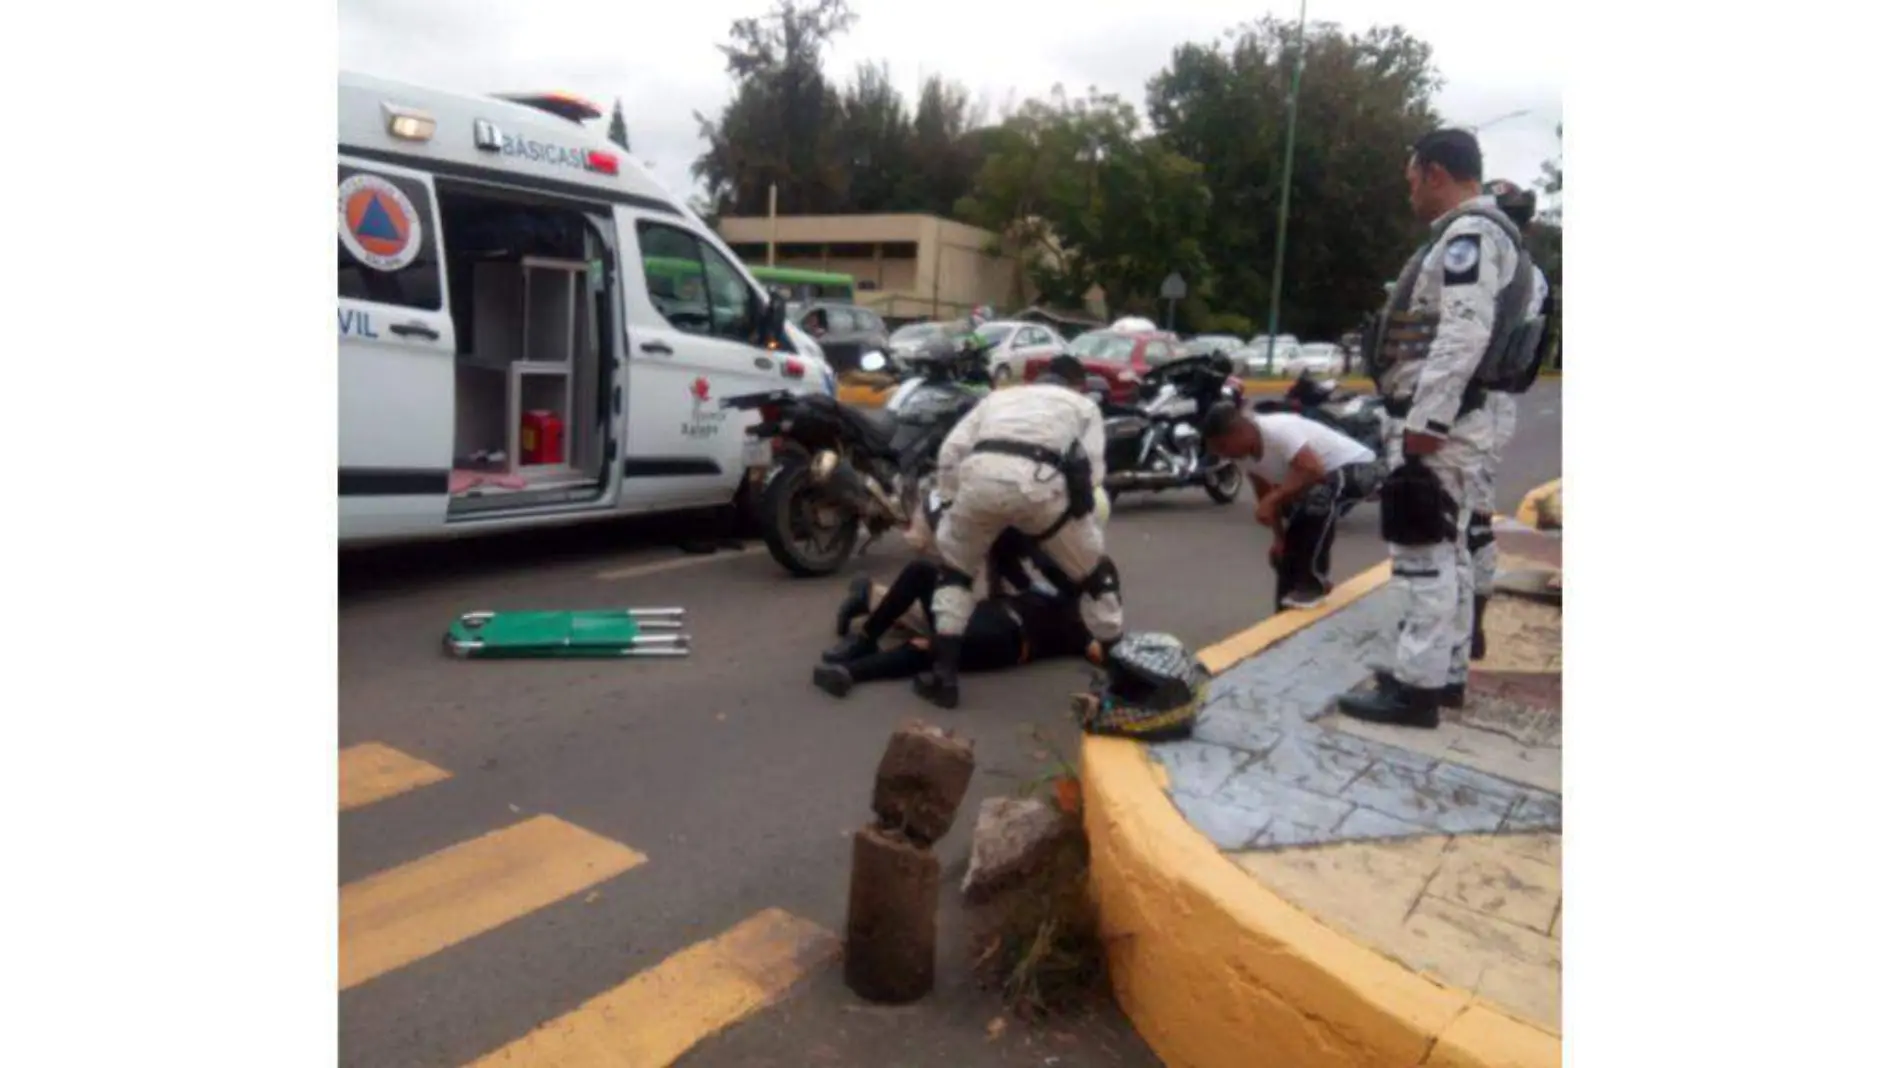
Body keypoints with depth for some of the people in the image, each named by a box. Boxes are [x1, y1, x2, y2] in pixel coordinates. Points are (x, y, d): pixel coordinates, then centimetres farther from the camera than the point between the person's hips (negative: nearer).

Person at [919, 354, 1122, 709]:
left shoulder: (999, 396, 38)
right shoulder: (1083, 405, 32)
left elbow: (950, 452, 25)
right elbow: (1091, 471, 16)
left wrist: (955, 501, 31)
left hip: (981, 475, 2)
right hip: (1039, 481, -2)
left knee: (955, 568, 27)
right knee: (1096, 574, 21)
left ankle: (943, 674, 20)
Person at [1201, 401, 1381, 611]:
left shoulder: (1278, 431, -34)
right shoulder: (1243, 452, -7)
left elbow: (1313, 470, -43)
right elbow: (1265, 494, 4)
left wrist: (1272, 500, -41)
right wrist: (1279, 537, 0)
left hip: (1357, 466, -9)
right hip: (1326, 480, 9)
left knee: (1317, 498, -38)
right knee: (1287, 548, 7)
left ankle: (1314, 583, -20)